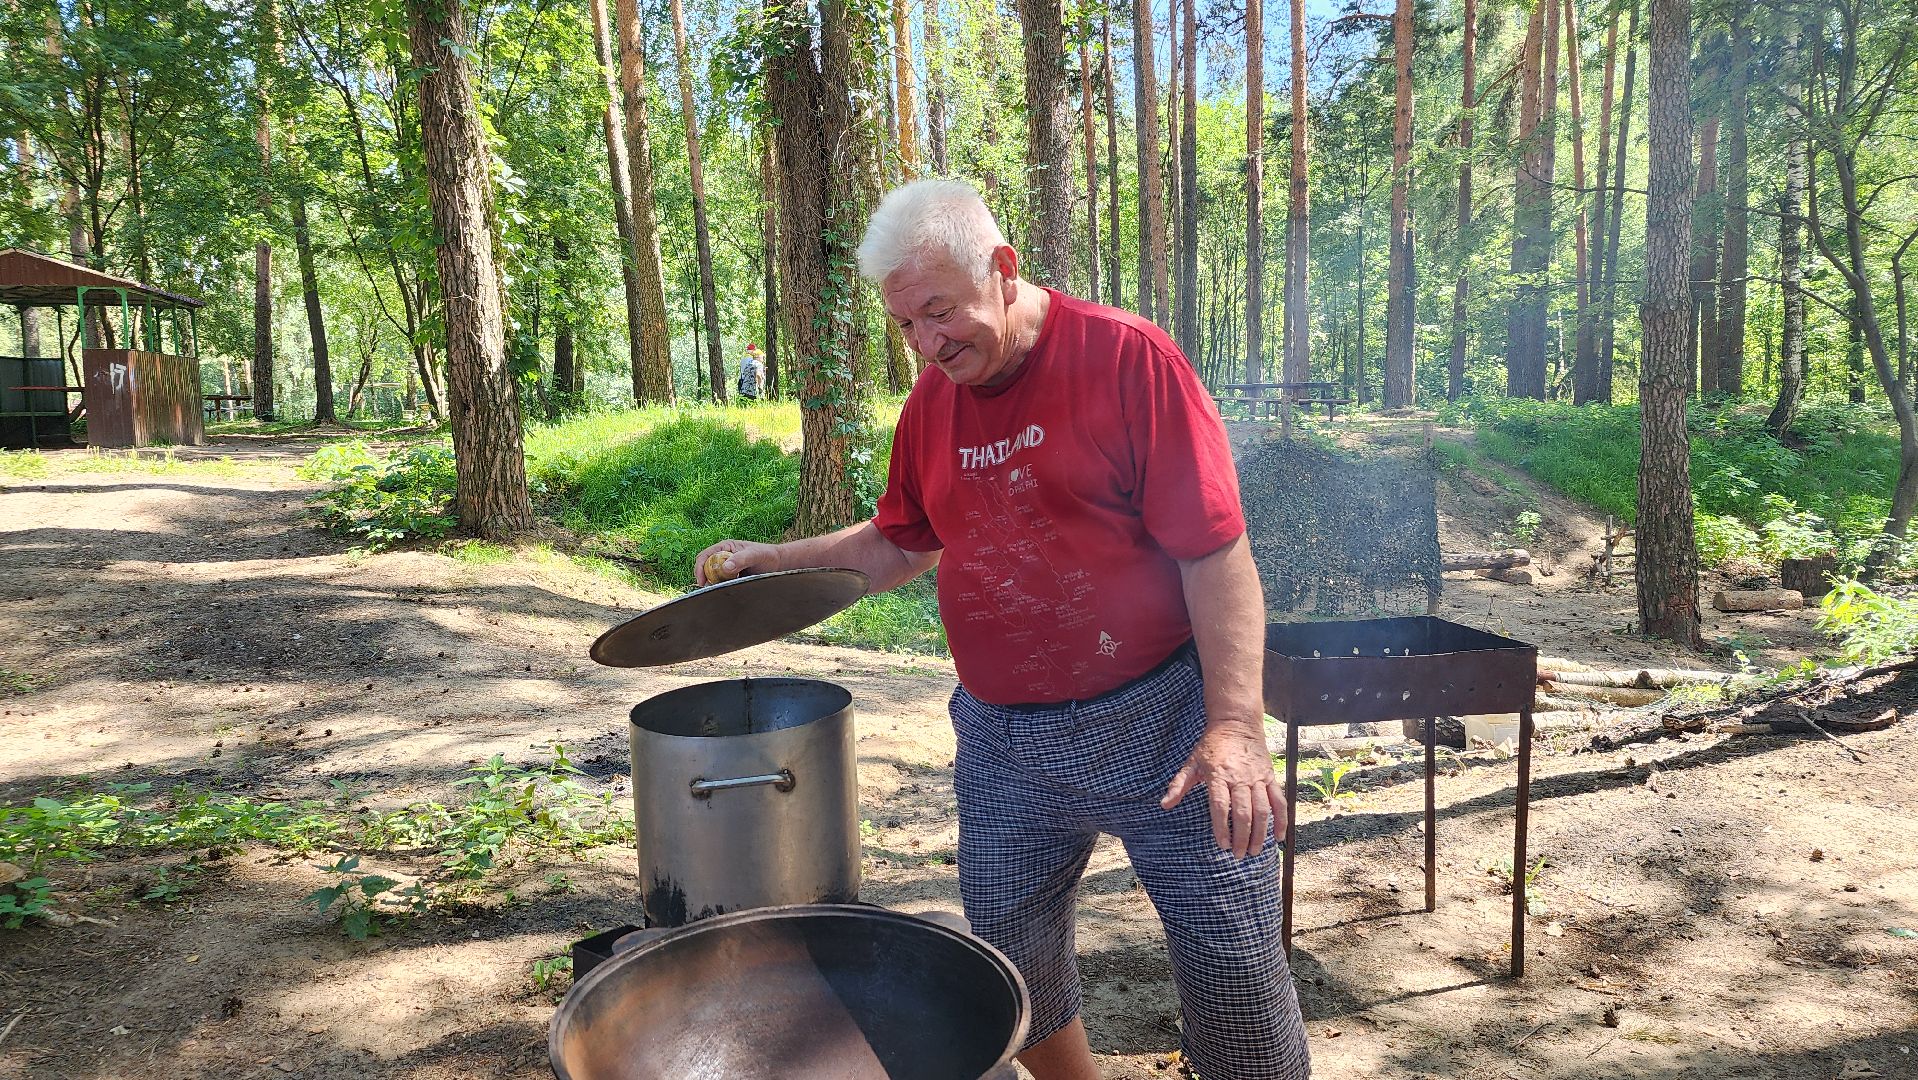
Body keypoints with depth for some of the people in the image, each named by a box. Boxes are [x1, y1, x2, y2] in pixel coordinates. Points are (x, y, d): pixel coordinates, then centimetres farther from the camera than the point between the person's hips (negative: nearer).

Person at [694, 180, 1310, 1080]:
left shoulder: (1127, 357, -11)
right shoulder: (930, 404, 7)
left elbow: (1216, 551, -14)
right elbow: (897, 544, 21)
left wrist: (1236, 725, -21)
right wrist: (769, 560, 11)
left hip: (1159, 725, -5)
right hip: (1003, 742, 5)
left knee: (1235, 978, 2)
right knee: (1013, 975, 13)